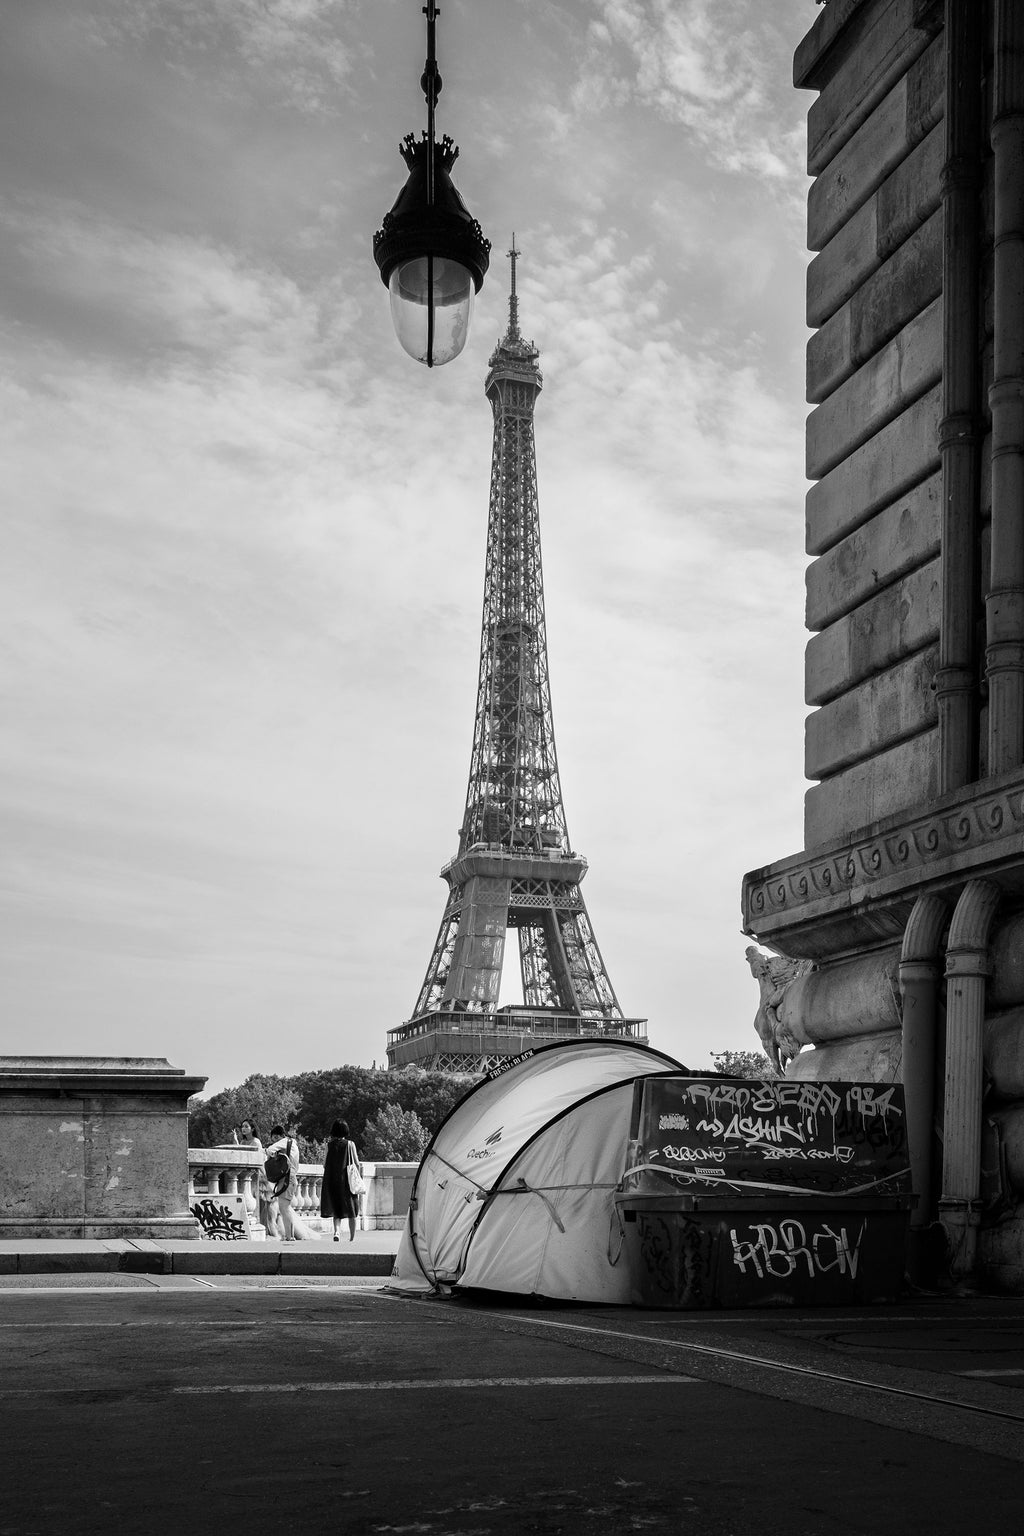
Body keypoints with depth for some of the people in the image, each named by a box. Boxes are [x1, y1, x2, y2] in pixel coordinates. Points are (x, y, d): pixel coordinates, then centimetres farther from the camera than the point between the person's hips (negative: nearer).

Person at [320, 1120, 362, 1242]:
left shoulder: (329, 1145, -1)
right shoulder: (350, 1144, -6)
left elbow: (325, 1164, 0)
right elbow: (357, 1163, -4)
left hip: (332, 1180, 1)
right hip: (347, 1179, -1)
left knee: (336, 1209, 9)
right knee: (351, 1209, 11)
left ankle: (337, 1231, -14)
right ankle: (352, 1236, 15)